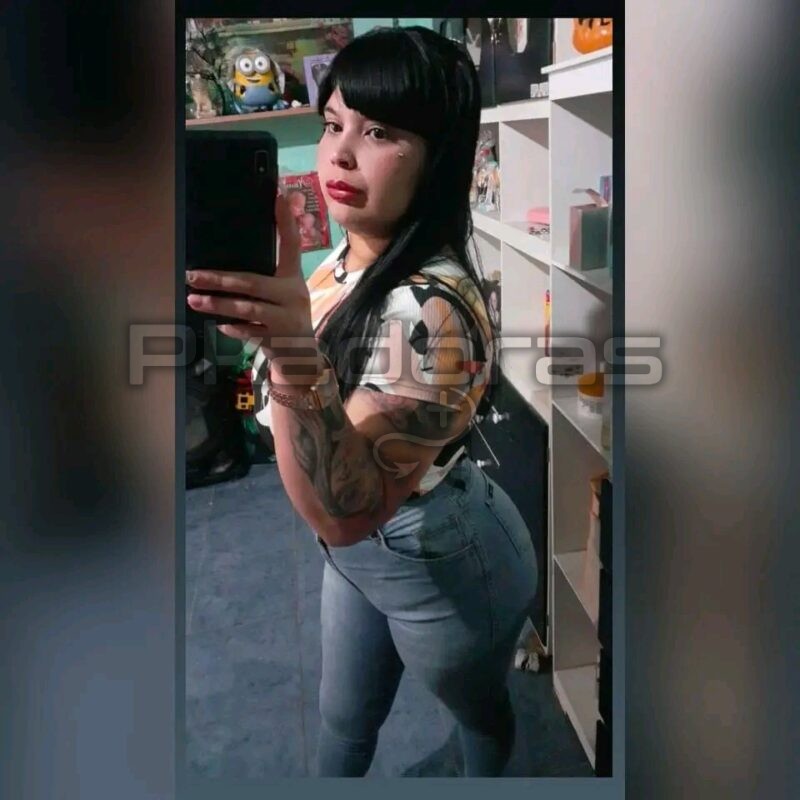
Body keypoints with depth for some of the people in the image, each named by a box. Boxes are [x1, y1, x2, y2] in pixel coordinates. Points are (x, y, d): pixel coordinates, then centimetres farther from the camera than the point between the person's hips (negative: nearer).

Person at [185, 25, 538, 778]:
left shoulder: (432, 311, -35)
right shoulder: (352, 254, -7)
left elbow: (344, 510, -43)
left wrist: (294, 354, -57)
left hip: (440, 566, -7)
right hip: (360, 547, 7)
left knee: (477, 711, 27)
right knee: (344, 719, 29)